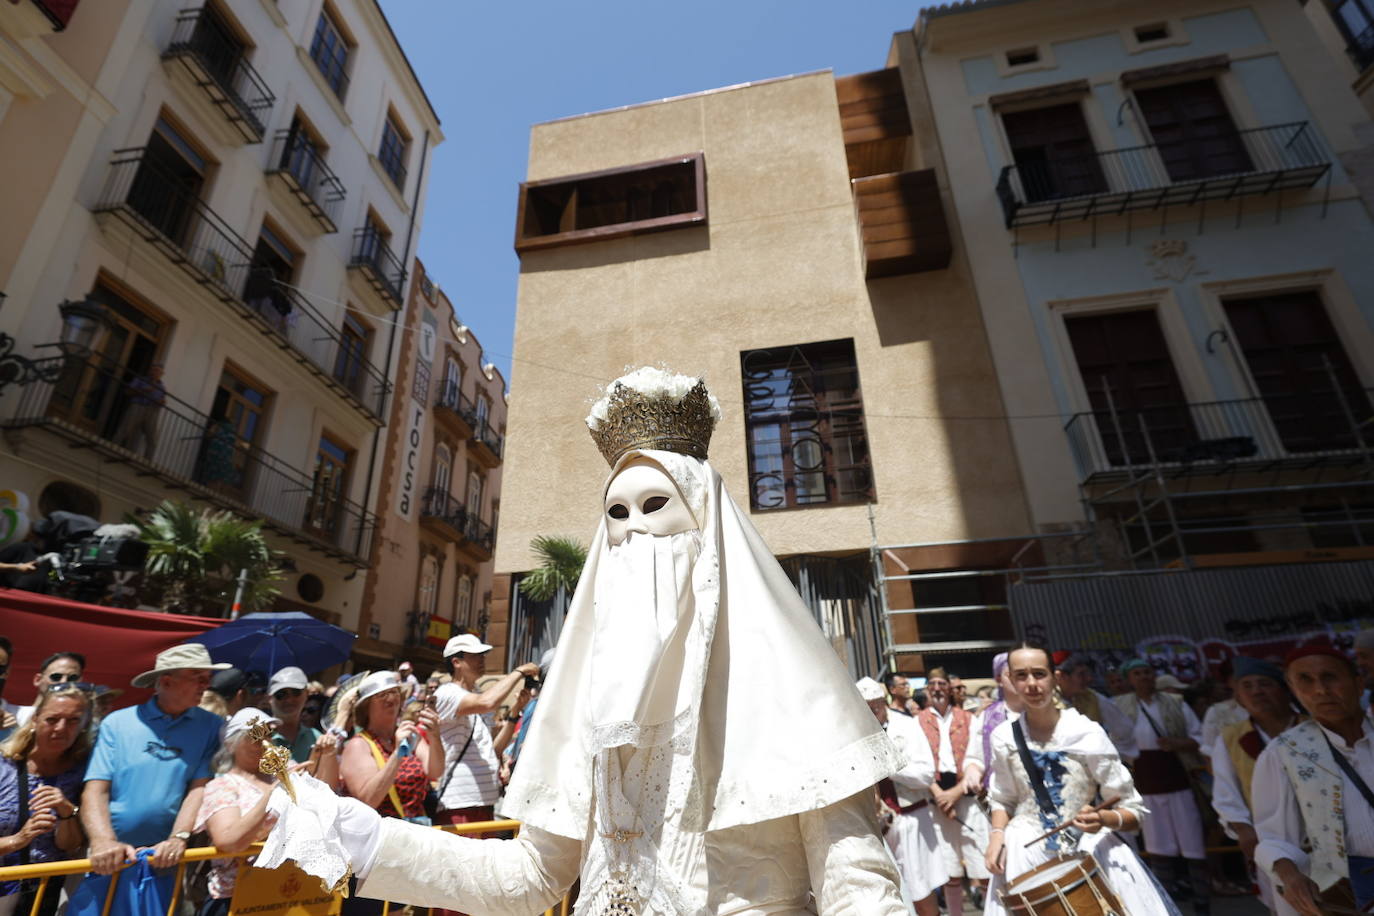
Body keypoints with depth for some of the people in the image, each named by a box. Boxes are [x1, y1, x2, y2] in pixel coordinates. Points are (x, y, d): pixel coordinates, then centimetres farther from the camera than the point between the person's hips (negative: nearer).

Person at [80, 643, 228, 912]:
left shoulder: (211, 726, 0)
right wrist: (104, 841, -20)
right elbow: (96, 789, -6)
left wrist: (178, 839, -21)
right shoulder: (117, 723, 1)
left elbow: (200, 787, -7)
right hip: (111, 861, 0)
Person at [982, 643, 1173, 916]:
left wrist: (1102, 819, -26)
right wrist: (997, 834, -8)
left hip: (1091, 850, -1)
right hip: (1027, 855, 1)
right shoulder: (1004, 738, -6)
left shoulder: (1087, 733, -13)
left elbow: (1133, 811, -6)